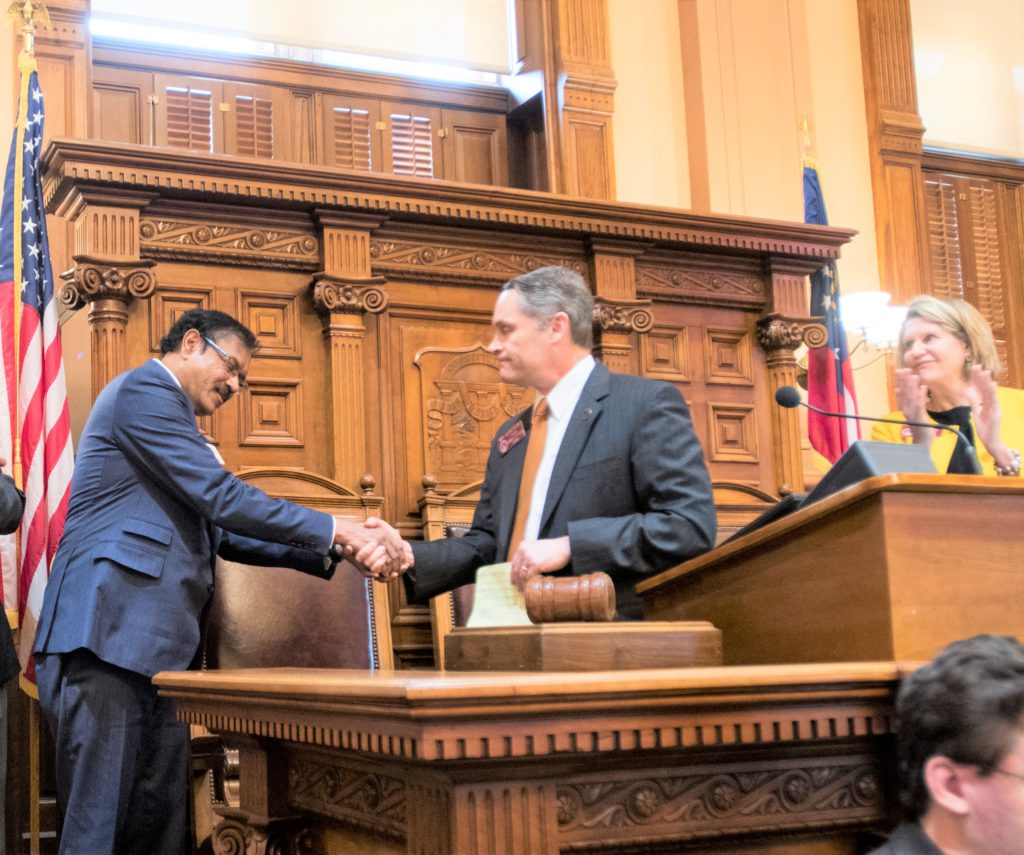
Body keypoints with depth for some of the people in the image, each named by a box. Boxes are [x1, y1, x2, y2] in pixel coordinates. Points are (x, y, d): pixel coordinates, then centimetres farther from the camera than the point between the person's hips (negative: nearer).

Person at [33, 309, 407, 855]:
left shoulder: (160, 404, 27)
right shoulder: (143, 389, -4)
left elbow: (222, 534, 21)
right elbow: (221, 499, -13)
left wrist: (331, 552, 10)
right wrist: (337, 531, -8)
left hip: (156, 647, 10)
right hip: (106, 639, -10)